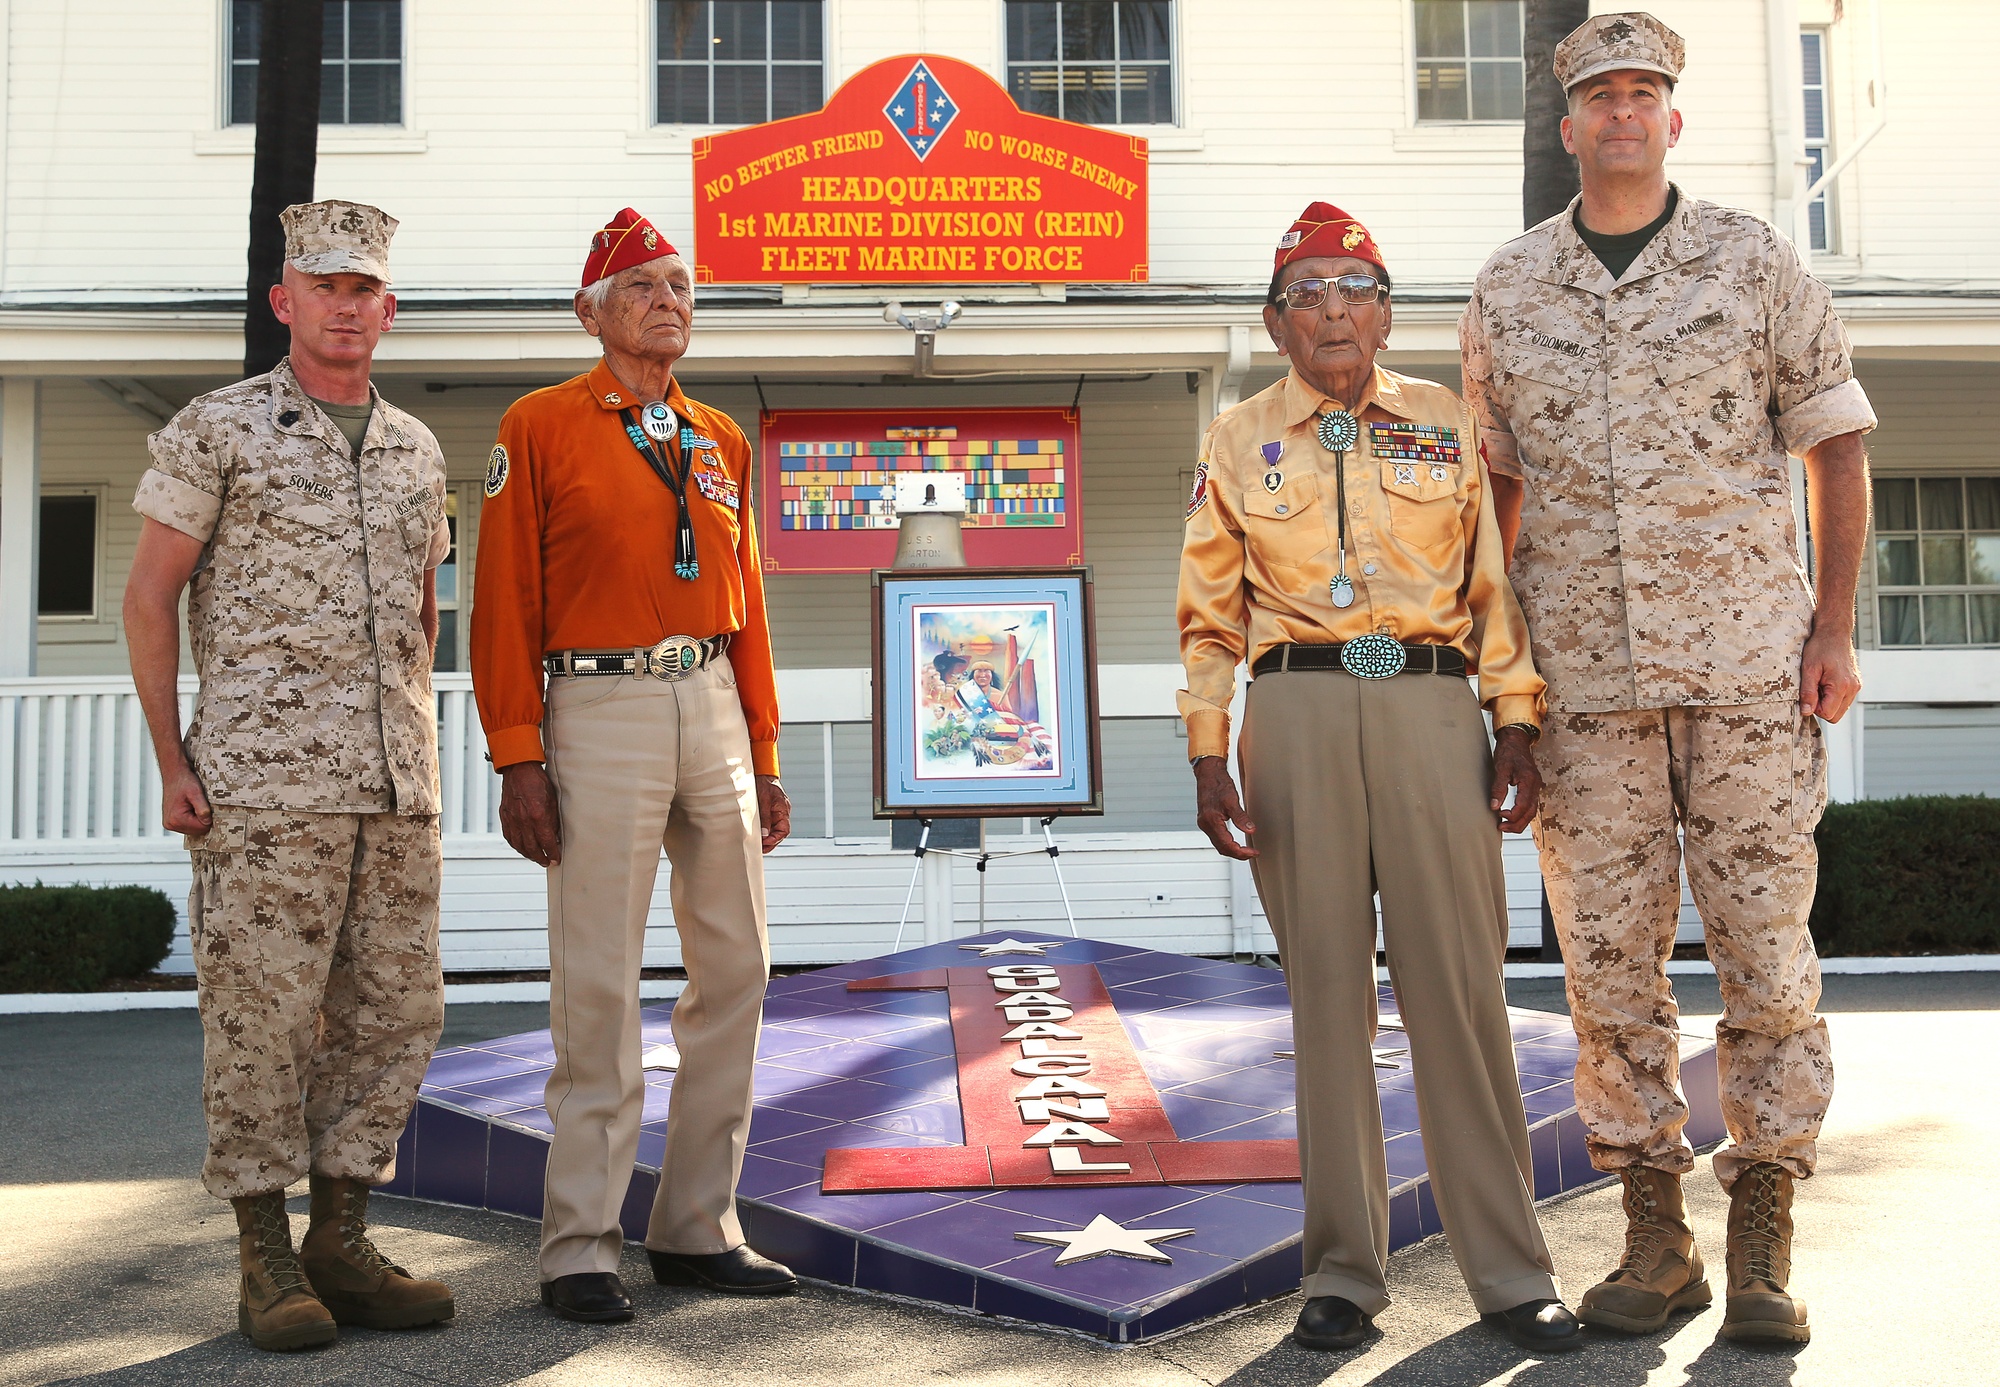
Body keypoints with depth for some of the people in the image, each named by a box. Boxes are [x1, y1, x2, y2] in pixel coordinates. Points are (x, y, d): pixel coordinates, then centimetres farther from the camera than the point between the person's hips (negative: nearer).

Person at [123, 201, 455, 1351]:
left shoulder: (417, 449, 15)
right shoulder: (218, 428, 1)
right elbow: (152, 594, 1)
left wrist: (417, 746, 16)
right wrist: (171, 763, -5)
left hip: (397, 779, 5)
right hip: (266, 770, -5)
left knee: (394, 1007, 5)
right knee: (262, 1007, -2)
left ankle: (341, 1244, 16)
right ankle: (268, 1263, 9)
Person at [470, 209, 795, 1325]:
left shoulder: (722, 442, 16)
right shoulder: (542, 426, 1)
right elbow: (505, 602, -4)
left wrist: (764, 758, 13)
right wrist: (520, 760, -11)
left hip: (714, 706, 6)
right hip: (602, 708, -6)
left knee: (736, 966, 7)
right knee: (599, 982, -5)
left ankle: (700, 1227, 18)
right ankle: (582, 1245, 6)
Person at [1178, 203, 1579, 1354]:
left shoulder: (1450, 426, 12)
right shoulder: (1237, 445, 12)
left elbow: (1497, 583, 11)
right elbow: (1209, 617, 12)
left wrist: (1518, 727, 2)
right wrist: (1210, 758, 3)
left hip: (1430, 706, 0)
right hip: (1297, 709, 1)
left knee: (1459, 980, -3)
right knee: (1326, 984, 3)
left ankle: (1512, 1270, 7)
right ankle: (1345, 1271, 13)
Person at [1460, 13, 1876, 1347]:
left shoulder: (1755, 261, 4)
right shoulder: (1508, 291, 9)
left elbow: (1837, 444, 6)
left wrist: (1836, 626, -3)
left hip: (1749, 661, -1)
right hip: (1585, 674, 2)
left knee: (1765, 946, 0)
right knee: (1610, 953, 3)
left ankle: (1765, 1242, 12)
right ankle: (1656, 1236, 16)